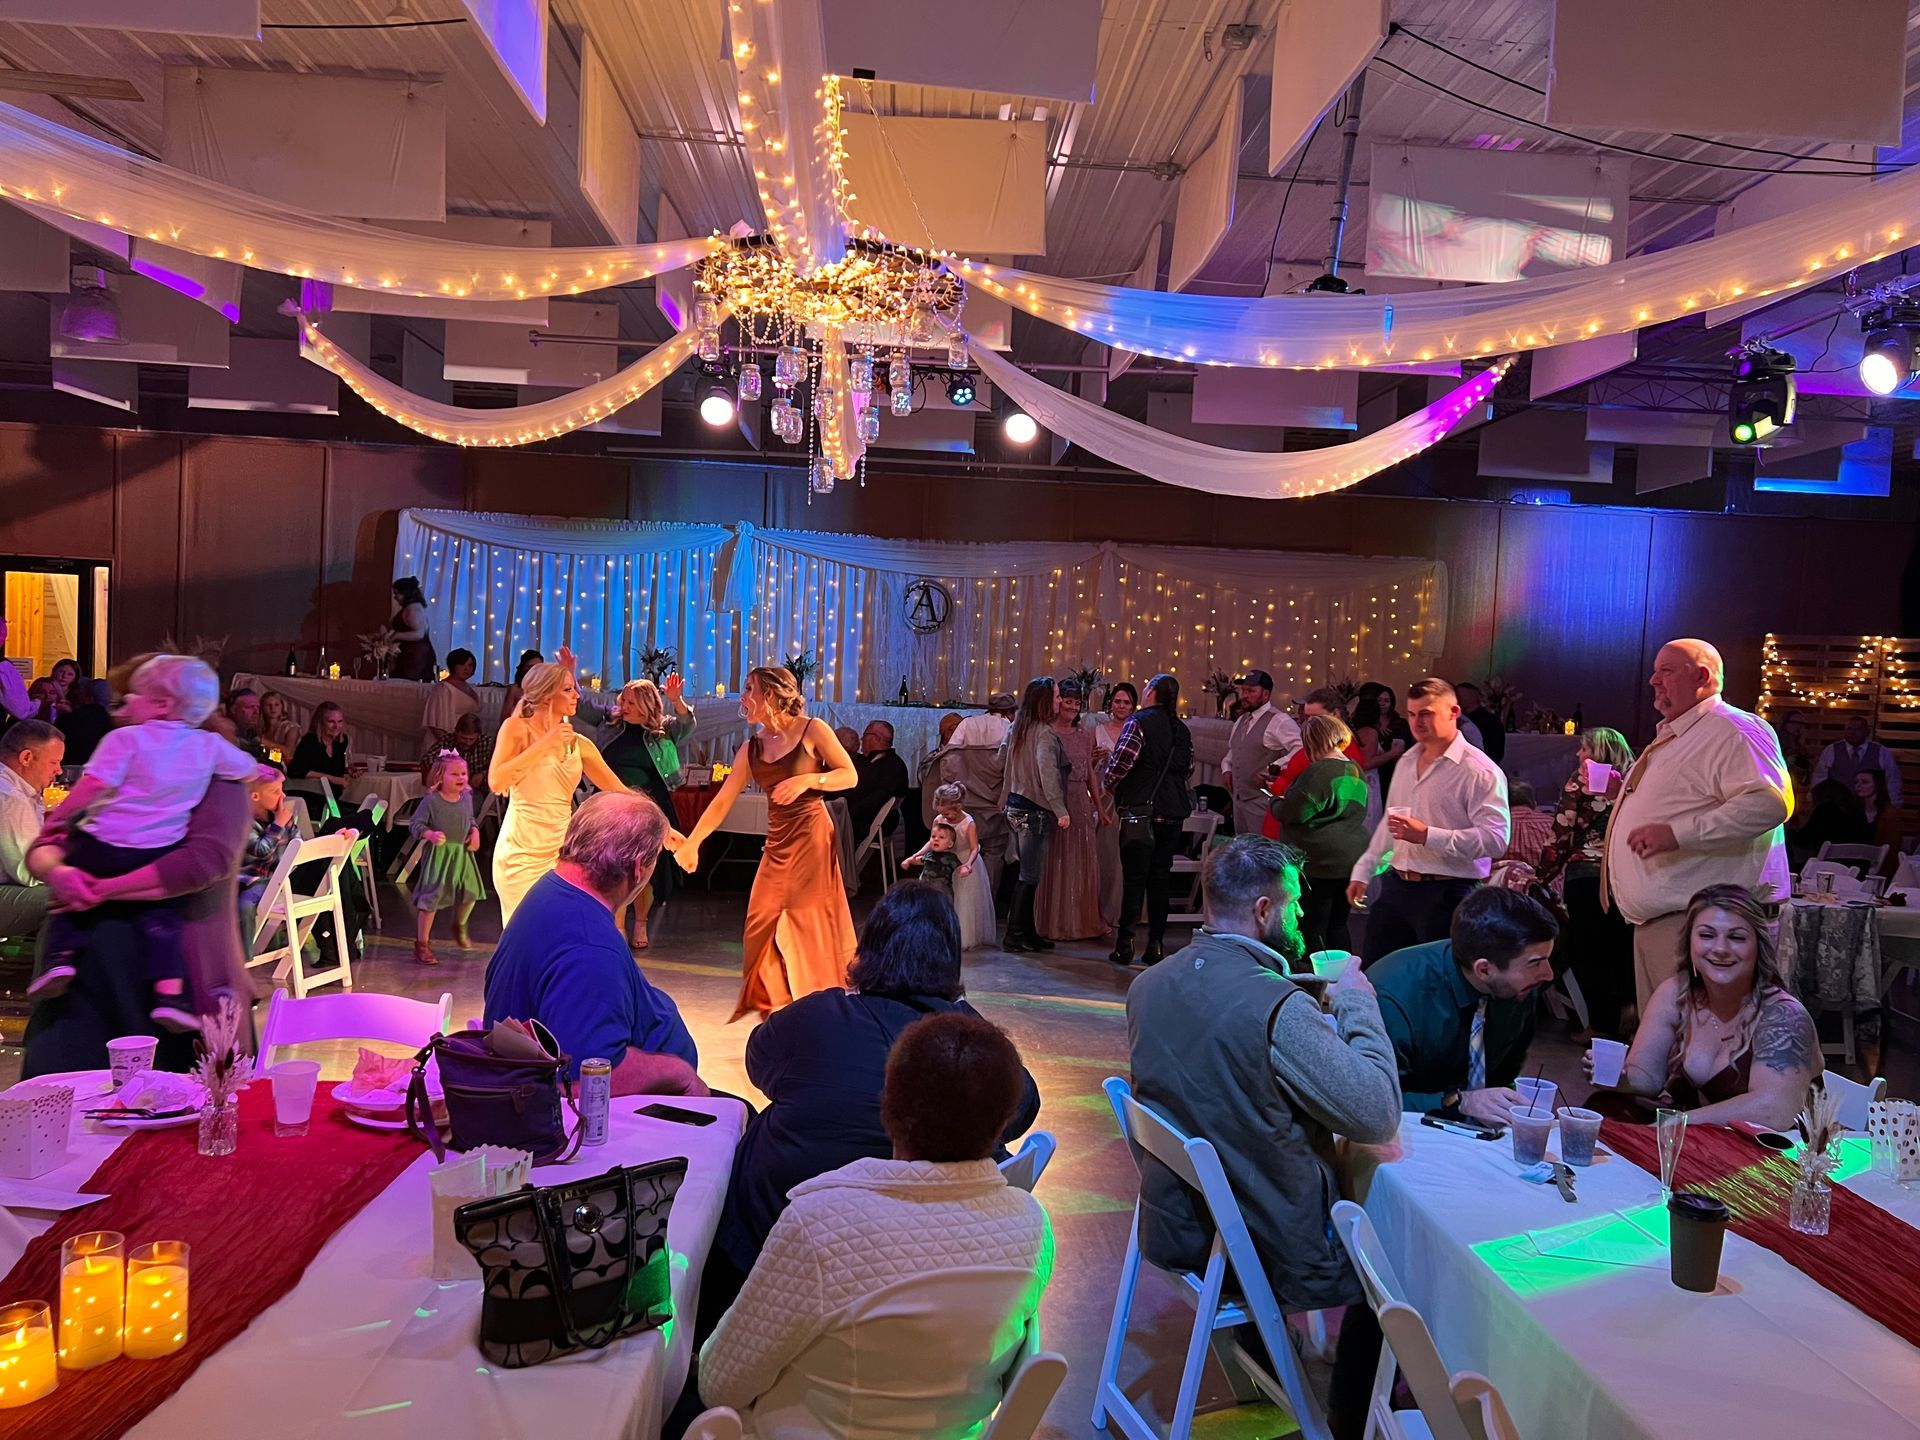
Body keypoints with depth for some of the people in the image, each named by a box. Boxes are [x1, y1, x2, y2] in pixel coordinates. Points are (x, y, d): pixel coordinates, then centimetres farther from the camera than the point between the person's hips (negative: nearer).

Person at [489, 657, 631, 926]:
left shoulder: (579, 744, 9)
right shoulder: (517, 728, -2)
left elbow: (619, 792, 10)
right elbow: (496, 782, -16)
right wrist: (545, 743, -15)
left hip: (561, 852, 4)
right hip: (521, 852, -4)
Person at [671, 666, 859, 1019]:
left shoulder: (811, 730, -3)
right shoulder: (751, 748, 11)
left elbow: (850, 776, -5)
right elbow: (722, 802, 8)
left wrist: (808, 780, -19)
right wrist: (692, 841, -1)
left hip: (812, 838, -5)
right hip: (777, 843, 5)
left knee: (809, 924, -3)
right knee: (763, 925, 3)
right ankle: (773, 1004, 18)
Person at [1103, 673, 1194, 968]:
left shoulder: (1139, 722, -9)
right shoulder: (1182, 730, 11)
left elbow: (1121, 761, -17)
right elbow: (1188, 768, 14)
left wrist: (1109, 784, 1)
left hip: (1141, 811, -5)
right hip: (1173, 812, 5)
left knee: (1134, 877, -2)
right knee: (1161, 877, 10)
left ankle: (1125, 944, -1)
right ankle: (1156, 944, 11)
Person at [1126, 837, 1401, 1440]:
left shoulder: (1148, 984, -5)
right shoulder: (1279, 1008, -29)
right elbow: (1380, 1117, -23)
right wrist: (1356, 1004, -11)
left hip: (1174, 1227, 7)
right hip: (1267, 1251, -7)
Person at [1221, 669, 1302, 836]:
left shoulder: (1279, 721, -13)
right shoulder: (1242, 720, 16)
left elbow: (1301, 750, -23)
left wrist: (1271, 769, -25)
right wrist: (1226, 769, 10)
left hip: (1261, 802, -9)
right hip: (1238, 798, 9)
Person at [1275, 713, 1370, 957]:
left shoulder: (1319, 771, -17)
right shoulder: (1356, 770, 10)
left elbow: (1292, 813, -17)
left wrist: (1273, 802, 5)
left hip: (1320, 863, -8)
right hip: (1353, 860, 8)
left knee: (1311, 930, 0)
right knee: (1337, 926, 16)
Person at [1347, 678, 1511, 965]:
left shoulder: (1479, 771, -13)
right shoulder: (1407, 762, 13)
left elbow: (1495, 839, -22)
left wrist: (1427, 836, -25)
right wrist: (1363, 871, 21)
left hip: (1446, 893, -7)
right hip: (1396, 886, 8)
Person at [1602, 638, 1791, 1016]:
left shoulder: (1734, 732, -10)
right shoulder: (1670, 737, 23)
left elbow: (1768, 802, -26)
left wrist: (1677, 833, -30)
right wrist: (1626, 792, 19)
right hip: (1653, 919, 10)